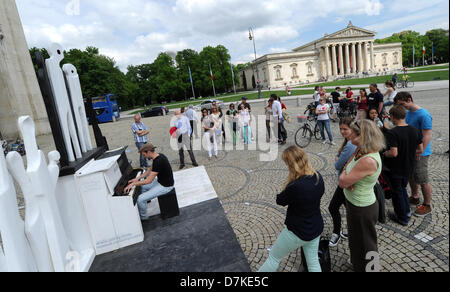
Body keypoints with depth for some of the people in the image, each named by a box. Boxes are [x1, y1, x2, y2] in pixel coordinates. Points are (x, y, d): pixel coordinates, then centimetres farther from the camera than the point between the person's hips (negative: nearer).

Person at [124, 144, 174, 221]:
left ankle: (143, 217, 11)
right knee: (142, 185, 23)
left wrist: (133, 184, -21)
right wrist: (137, 178, 5)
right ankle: (147, 200, 44)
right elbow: (150, 170, 13)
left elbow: (149, 180, -29)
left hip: (165, 186, -10)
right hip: (160, 181, 10)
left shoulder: (158, 161, -30)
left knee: (140, 199, -13)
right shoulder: (158, 156, 0)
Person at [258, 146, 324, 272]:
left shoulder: (295, 187, -35)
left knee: (273, 257, 16)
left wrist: (289, 183, -16)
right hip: (316, 229, 6)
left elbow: (280, 200, -18)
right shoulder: (318, 177, -12)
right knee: (313, 261, 24)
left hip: (297, 232, -6)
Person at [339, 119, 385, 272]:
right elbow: (346, 167, 4)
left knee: (364, 243, 16)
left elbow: (343, 182, -30)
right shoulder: (360, 151, -5)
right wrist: (347, 178, -17)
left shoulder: (368, 160, -34)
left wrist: (343, 174, -9)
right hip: (353, 203, 9)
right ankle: (356, 261, 55)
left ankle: (364, 267, 40)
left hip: (362, 209, -9)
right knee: (355, 236, 31)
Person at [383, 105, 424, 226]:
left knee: (397, 192, 12)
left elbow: (394, 153, -30)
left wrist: (384, 153, -10)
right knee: (403, 188, 28)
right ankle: (407, 211, 36)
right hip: (409, 167, 6)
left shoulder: (392, 133, -25)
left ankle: (402, 218, 26)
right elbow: (420, 150, 2)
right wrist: (411, 156, 17)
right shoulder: (415, 130, -4)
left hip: (395, 169, -6)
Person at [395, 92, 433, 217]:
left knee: (423, 181, 3)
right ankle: (414, 197, 39)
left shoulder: (424, 115, -21)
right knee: (411, 175, 20)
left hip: (420, 153, -8)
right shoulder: (407, 112, 4)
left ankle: (427, 206, 20)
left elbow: (427, 137, -23)